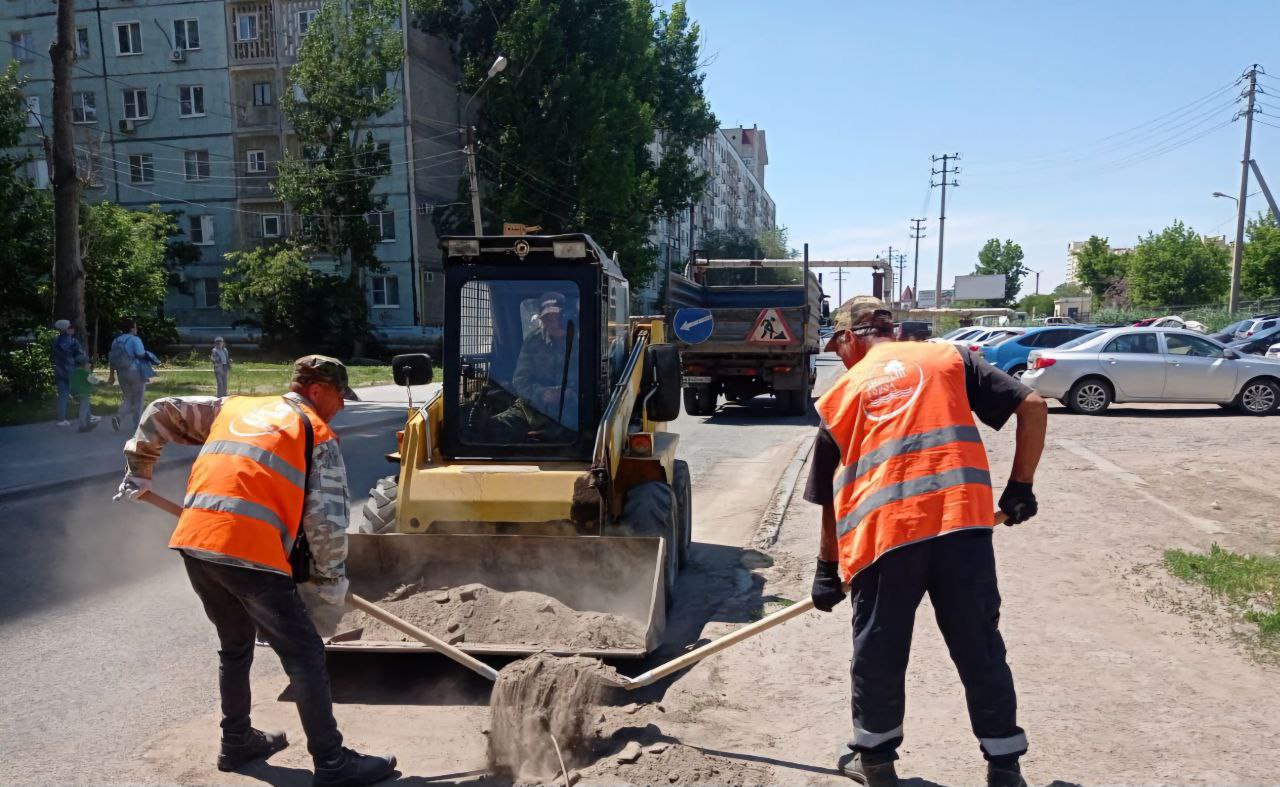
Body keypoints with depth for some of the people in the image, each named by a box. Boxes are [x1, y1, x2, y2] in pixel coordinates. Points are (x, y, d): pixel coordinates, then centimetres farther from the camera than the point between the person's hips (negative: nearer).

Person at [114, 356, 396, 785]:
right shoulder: (318, 435, 4)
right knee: (304, 654, 2)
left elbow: (163, 411, 26)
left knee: (235, 644, 26)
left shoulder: (234, 407, 22)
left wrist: (139, 468, 34)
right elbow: (326, 521, -2)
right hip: (250, 552, -7)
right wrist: (331, 581, 9)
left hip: (193, 542, 7)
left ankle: (237, 742, 39)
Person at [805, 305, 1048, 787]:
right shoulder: (949, 358, 17)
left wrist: (827, 569, 28)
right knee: (980, 649, 14)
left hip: (882, 533, 0)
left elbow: (830, 498, 19)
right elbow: (1032, 407, 8)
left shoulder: (841, 395, 16)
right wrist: (1020, 487, 14)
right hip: (962, 521, 1)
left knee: (878, 651, 15)